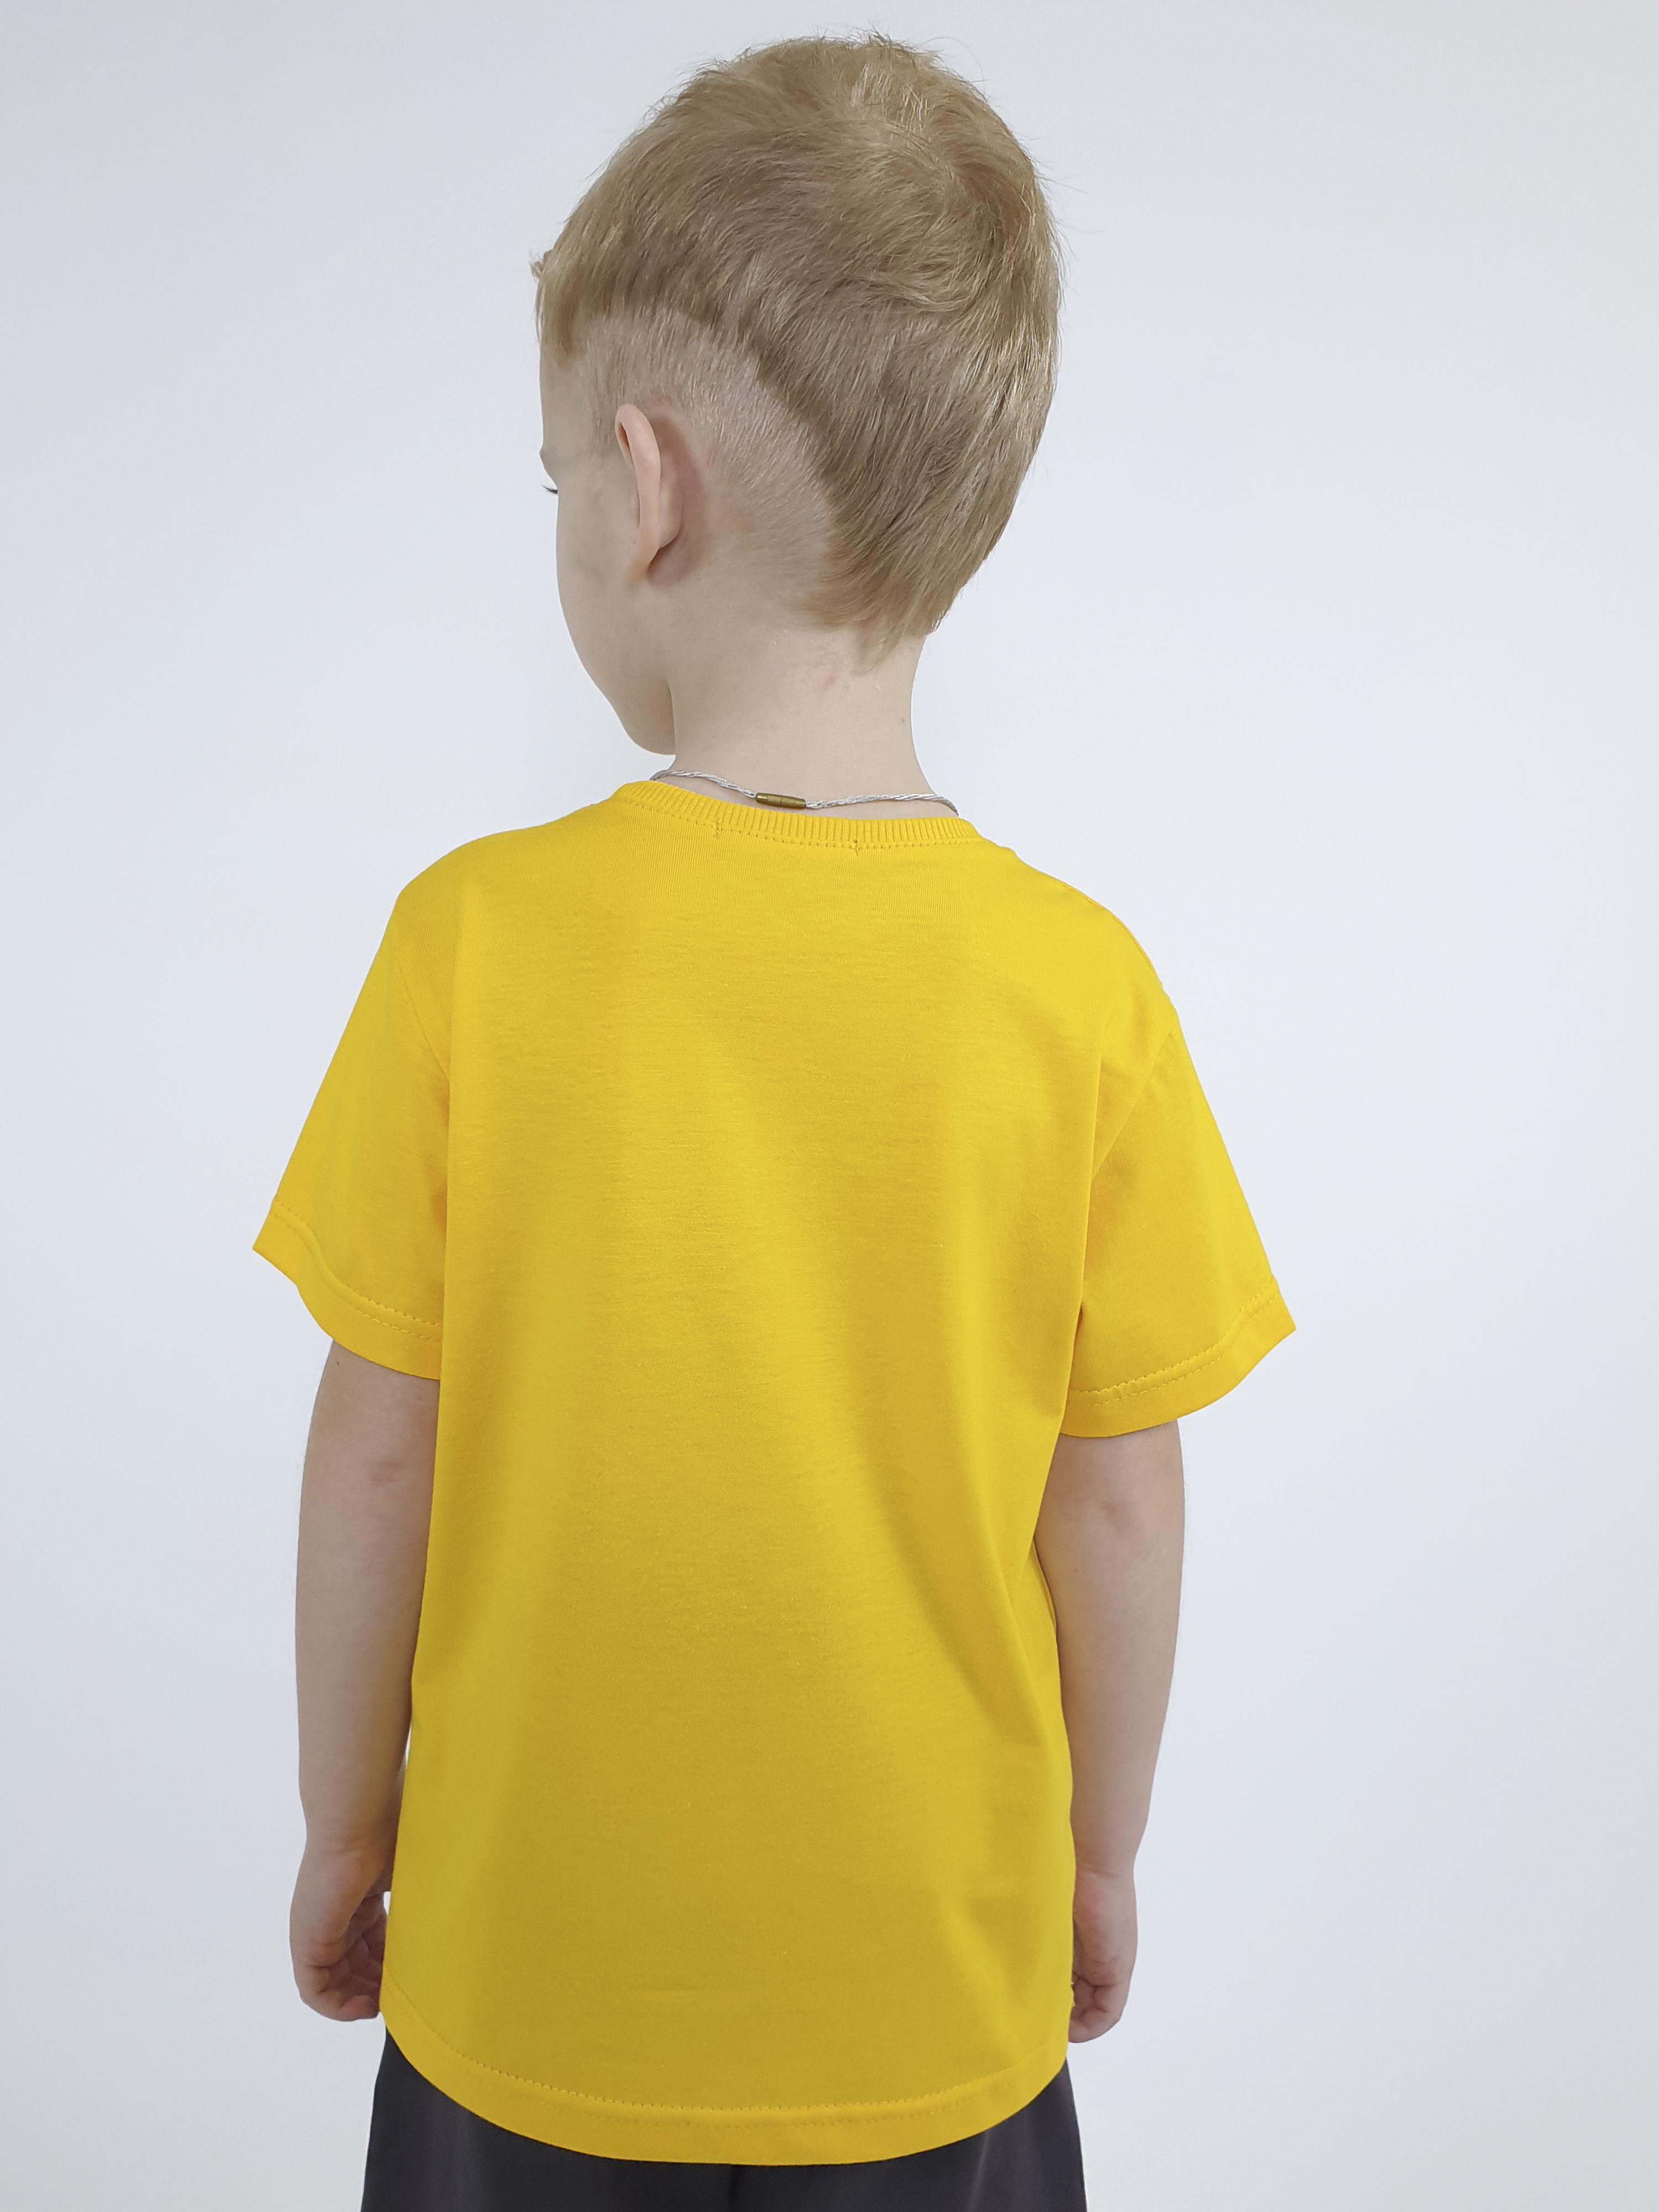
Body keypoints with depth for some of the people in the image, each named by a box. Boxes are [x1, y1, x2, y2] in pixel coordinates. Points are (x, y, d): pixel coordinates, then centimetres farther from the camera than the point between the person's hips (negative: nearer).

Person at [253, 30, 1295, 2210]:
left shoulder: (475, 941, -19)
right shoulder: (1082, 987, -17)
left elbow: (377, 1453, -10)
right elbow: (1121, 1504, -8)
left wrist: (345, 1829, 6)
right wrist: (1101, 1857, 9)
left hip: (528, 1975, 0)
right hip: (935, 2002, 1)